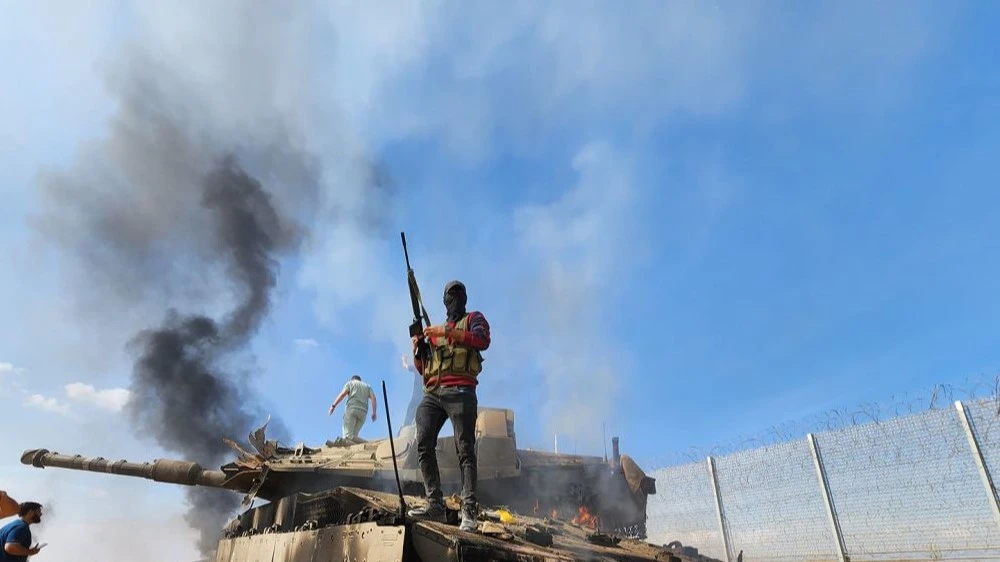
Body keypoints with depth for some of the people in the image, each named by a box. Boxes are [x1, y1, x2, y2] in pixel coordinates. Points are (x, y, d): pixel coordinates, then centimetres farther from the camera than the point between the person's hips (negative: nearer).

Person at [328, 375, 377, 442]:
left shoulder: (350, 383, 19)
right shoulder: (367, 386, 27)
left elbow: (342, 394, 0)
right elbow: (373, 398, 9)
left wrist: (333, 406, -4)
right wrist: (374, 413, 4)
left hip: (351, 409, -3)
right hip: (363, 412, 3)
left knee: (348, 435, -12)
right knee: (353, 435, 5)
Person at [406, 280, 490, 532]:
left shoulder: (473, 318, 16)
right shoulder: (436, 331, 30)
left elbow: (483, 341, -8)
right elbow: (422, 369, 25)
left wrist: (447, 332, -9)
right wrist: (417, 347, 6)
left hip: (459, 392, -5)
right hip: (431, 394, 6)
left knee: (465, 450, -11)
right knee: (424, 445, -8)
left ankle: (469, 510, -15)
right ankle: (435, 504, -5)